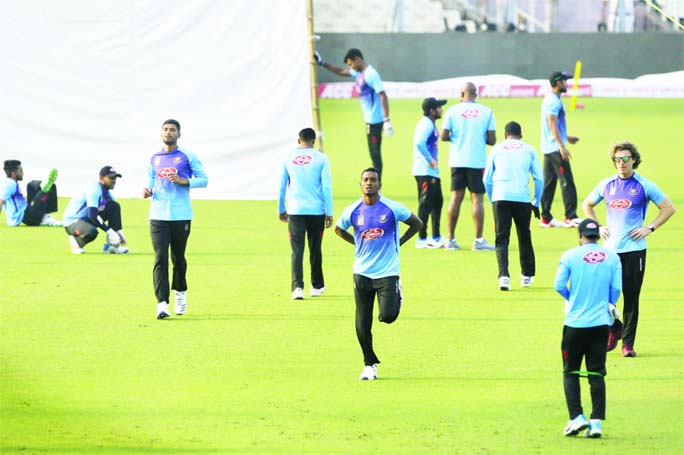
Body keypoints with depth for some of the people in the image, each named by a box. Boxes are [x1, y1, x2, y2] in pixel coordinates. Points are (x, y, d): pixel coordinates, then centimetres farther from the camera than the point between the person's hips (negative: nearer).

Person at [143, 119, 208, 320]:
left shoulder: (188, 156, 2)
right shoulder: (154, 158, 13)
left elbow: (203, 180, 1)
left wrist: (184, 181, -15)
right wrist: (148, 191, 1)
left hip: (181, 216, -2)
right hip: (158, 216, 2)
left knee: (178, 258, 9)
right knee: (160, 258, -11)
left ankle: (180, 293, 35)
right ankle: (162, 303, -17)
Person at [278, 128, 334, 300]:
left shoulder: (288, 158, 5)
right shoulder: (321, 158, -1)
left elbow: (282, 185, 10)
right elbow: (327, 187, -3)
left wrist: (281, 209, 21)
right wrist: (329, 213, 1)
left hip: (295, 211, 0)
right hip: (316, 210, 0)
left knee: (297, 251, -3)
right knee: (315, 249, 14)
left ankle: (297, 287, -18)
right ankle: (317, 286, 26)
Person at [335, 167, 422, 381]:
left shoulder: (392, 208, -8)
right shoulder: (353, 211, -1)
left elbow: (417, 223, 7)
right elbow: (339, 229, 19)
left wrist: (398, 243, 4)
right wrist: (359, 243, 9)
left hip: (388, 272, -2)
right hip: (362, 273, 2)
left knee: (388, 316, -15)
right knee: (362, 326, -1)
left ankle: (396, 299, 22)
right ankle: (369, 365, 17)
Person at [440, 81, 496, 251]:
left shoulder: (453, 111, 0)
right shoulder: (486, 112, 0)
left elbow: (443, 136, -2)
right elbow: (492, 140, -2)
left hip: (458, 161, 1)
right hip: (478, 161, -1)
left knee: (456, 197, 8)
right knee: (477, 199, -1)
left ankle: (451, 239, 9)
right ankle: (478, 240, -7)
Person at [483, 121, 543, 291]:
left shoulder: (496, 149, 13)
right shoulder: (529, 150, 12)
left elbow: (487, 179, 13)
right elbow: (539, 179, 9)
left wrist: (492, 200, 25)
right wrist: (536, 203, 18)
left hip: (500, 198, 0)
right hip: (522, 198, 0)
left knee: (501, 238, 0)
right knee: (524, 238, 16)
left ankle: (504, 275, -17)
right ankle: (527, 275, 26)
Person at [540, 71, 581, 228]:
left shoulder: (550, 99, 17)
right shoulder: (554, 101, -14)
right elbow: (552, 124, -22)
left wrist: (566, 138, 32)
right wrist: (562, 146, -26)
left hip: (548, 149, 10)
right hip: (555, 148, -10)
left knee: (548, 183, 10)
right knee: (567, 182, -9)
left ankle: (546, 218, 12)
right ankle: (570, 217, -12)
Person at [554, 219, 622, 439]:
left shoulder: (570, 256, -2)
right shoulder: (612, 258, 3)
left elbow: (559, 285, -6)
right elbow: (616, 288, -1)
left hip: (575, 322, -2)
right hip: (601, 322, 2)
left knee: (571, 372, 9)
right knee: (597, 374, 5)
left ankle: (576, 417, -4)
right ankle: (596, 421, -2)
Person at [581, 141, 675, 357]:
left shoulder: (644, 186, -1)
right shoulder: (607, 185, 8)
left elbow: (668, 208, 4)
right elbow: (587, 205, 24)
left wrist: (649, 228, -4)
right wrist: (598, 227, 10)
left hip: (634, 249, -3)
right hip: (610, 249, 3)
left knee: (631, 298, 0)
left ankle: (628, 343, 6)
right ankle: (613, 331, 24)